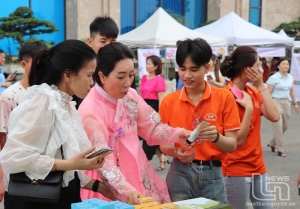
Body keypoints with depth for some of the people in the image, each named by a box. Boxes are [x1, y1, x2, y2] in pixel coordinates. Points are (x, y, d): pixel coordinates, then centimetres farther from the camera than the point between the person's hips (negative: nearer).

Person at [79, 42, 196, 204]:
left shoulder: (130, 96, -2)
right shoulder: (89, 110, -22)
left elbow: (150, 127, 6)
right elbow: (103, 161, -26)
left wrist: (175, 134, -13)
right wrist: (126, 190, -37)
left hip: (139, 176, 6)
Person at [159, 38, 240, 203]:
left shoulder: (224, 98, -4)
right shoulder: (169, 101, 0)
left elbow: (232, 145, -5)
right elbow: (162, 144, 6)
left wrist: (216, 138, -25)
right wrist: (176, 152, -15)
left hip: (212, 175, 0)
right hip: (180, 174, 1)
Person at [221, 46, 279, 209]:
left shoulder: (254, 92, 7)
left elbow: (274, 116, -8)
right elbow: (238, 139, -17)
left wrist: (261, 86, -8)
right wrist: (248, 107, -22)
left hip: (258, 166, 7)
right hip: (236, 169, -7)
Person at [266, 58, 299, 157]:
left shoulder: (290, 77, 9)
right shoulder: (274, 78, -10)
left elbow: (292, 91, 18)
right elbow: (268, 92, -12)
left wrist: (295, 103, 16)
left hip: (286, 103, 7)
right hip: (276, 102, -6)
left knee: (285, 127, 12)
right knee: (278, 127, -7)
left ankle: (272, 143, 32)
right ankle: (280, 149, 2)